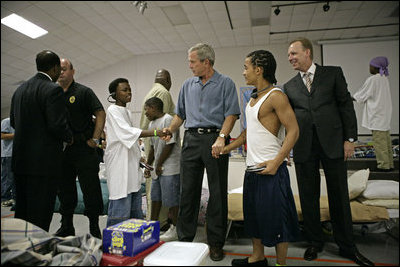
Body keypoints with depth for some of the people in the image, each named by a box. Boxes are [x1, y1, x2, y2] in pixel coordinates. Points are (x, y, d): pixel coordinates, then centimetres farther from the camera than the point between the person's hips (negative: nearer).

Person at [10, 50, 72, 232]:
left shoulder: (20, 89, 12)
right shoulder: (53, 90, -13)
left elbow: (13, 121, 18)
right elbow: (58, 125, -20)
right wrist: (69, 137, -1)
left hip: (20, 161, 8)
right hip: (44, 162, -8)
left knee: (21, 212, 18)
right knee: (40, 216, 0)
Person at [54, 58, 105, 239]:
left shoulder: (84, 92, 1)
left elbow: (101, 114, -7)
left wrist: (95, 139, -13)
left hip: (83, 148, -5)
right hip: (60, 150, 5)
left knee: (90, 190, -3)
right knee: (64, 189, 13)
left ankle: (94, 228, 8)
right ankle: (66, 227, 27)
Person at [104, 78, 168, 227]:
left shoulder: (126, 111, 19)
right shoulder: (113, 110, -8)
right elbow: (127, 132, -22)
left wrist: (138, 158, 16)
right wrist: (155, 132, -28)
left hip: (131, 163, 9)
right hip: (119, 163, -9)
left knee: (135, 208, 12)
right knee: (121, 205, -9)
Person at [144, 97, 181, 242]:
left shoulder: (168, 120, -13)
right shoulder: (152, 123, 15)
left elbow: (169, 144, -18)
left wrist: (159, 165, -12)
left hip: (170, 168, -9)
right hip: (158, 168, 9)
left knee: (171, 199, -1)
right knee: (155, 196, 16)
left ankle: (175, 229, 13)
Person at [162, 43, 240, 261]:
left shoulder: (225, 83, 4)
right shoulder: (188, 85, 19)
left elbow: (231, 114, -5)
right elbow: (180, 113, 21)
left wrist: (221, 137, -19)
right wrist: (170, 129, 3)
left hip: (214, 139, -4)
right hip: (191, 139, 4)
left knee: (217, 193, 1)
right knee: (188, 191, 7)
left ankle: (216, 243, 15)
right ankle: (185, 238, 20)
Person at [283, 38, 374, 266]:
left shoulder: (333, 73, 6)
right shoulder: (289, 86, 11)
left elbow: (346, 105, 3)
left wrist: (350, 139, -4)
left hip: (332, 143, -1)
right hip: (304, 147, 2)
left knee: (339, 196, 7)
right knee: (308, 197, 8)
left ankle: (347, 246, 24)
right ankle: (315, 243, 26)